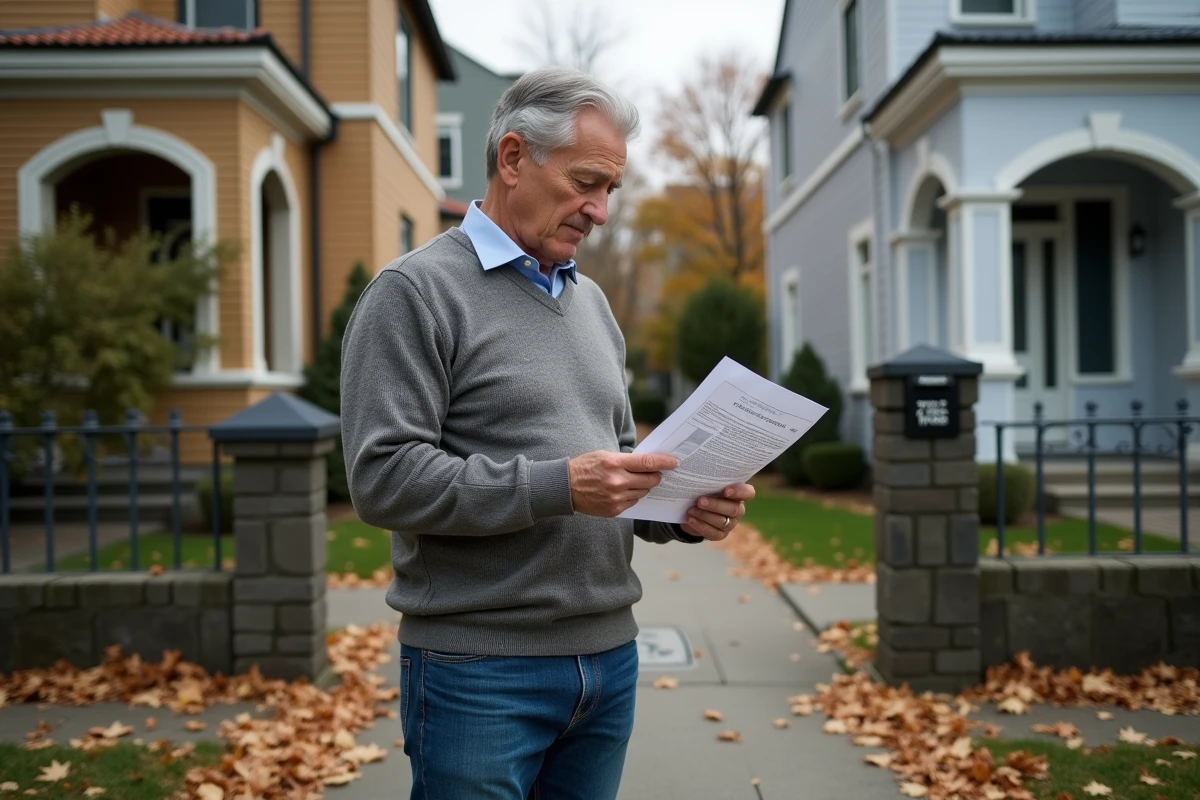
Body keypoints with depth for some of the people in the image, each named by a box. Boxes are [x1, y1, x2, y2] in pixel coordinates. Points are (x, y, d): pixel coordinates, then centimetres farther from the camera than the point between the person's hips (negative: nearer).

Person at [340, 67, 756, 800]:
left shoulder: (590, 301, 14)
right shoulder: (416, 292, -8)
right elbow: (385, 478, -17)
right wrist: (559, 487, -23)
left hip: (609, 657, 7)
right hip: (480, 669, -6)